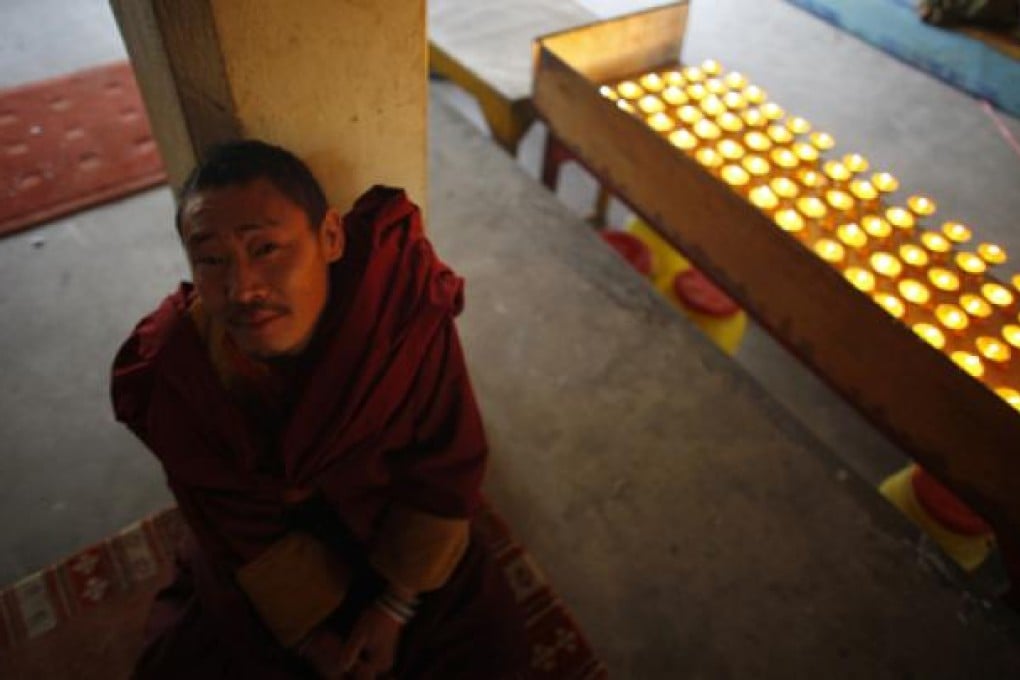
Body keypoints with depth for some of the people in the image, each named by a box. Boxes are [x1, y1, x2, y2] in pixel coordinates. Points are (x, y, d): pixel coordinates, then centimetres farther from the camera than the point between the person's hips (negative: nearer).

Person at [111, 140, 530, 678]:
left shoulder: (405, 306, -32)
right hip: (270, 532, 1)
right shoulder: (176, 373, -27)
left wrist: (396, 608, -13)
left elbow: (444, 471, -19)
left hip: (392, 517, 0)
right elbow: (240, 532, -13)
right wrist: (309, 633, -9)